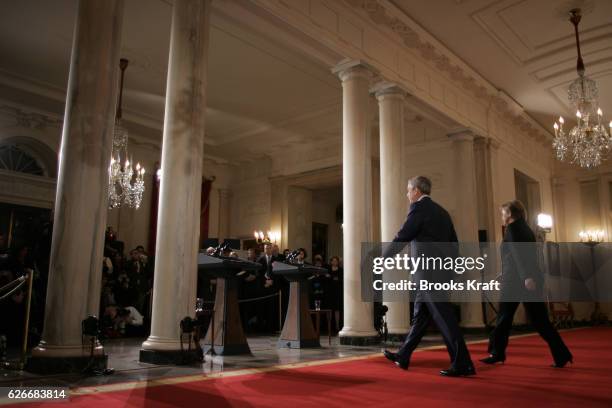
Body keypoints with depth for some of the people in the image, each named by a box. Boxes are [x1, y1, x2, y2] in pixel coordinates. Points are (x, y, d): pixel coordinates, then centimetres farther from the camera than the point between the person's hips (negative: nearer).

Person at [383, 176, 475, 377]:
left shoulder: (419, 207, -8)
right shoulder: (442, 212, 18)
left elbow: (403, 236, -10)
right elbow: (454, 243, 19)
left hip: (428, 272, -9)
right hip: (441, 271, 9)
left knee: (444, 317, -5)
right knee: (420, 316, 15)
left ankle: (462, 364, -1)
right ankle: (403, 356, 25)